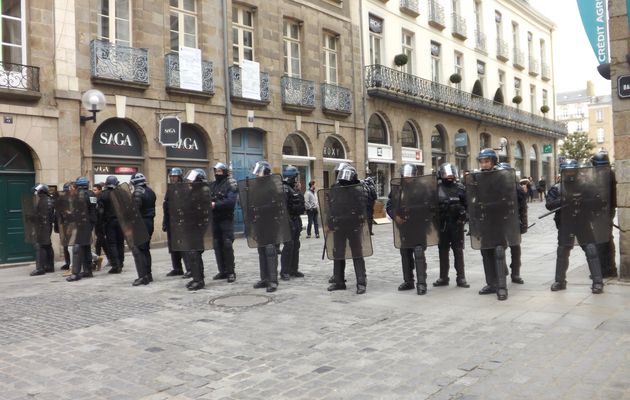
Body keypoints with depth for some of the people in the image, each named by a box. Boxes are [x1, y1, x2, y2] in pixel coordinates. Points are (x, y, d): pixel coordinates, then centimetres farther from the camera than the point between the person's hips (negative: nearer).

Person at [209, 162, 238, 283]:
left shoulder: (231, 184, -4)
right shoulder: (212, 185, 15)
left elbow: (231, 201, -16)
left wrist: (215, 205, -22)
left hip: (226, 219, -6)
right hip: (214, 219, 6)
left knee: (227, 245, -6)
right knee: (217, 246, 8)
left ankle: (230, 272, 1)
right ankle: (222, 271, 16)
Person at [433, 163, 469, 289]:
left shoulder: (460, 188, 1)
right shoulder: (436, 188, 2)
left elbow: (467, 204, 1)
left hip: (457, 223, -1)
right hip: (442, 224, 1)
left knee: (458, 251, 3)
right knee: (443, 250, 9)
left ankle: (461, 278, 8)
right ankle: (443, 277, 19)